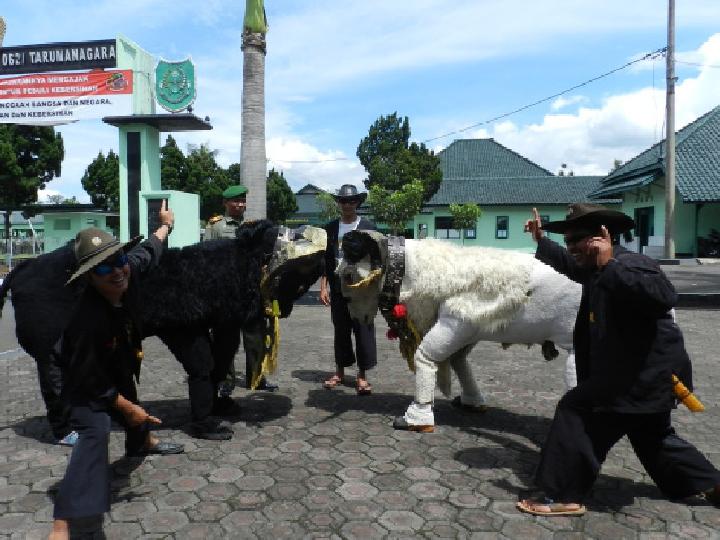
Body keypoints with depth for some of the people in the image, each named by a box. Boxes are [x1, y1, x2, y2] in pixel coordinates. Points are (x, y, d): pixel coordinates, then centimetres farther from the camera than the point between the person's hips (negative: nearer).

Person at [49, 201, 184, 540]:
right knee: (95, 432, -24)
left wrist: (166, 225, 15)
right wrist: (127, 407, -23)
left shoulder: (130, 268, -29)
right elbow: (90, 379, -33)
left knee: (131, 402, 30)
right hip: (85, 380, -7)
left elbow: (148, 249, -4)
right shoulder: (87, 319, -44)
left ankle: (142, 442, 66)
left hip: (119, 364, 7)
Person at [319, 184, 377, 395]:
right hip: (338, 289, 3)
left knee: (363, 331, -1)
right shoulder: (330, 228, 8)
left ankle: (362, 375, 8)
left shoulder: (368, 227, 0)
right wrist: (323, 286, 3)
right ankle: (340, 371, 23)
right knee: (340, 331, 11)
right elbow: (325, 259, 9)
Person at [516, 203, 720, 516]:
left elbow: (663, 297, -42)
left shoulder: (631, 264, -22)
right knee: (652, 438, 25)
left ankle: (563, 496, -4)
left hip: (645, 374, -11)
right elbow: (571, 265, 30)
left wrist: (609, 266, -43)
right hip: (643, 375, 11)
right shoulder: (596, 269, 8)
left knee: (577, 410, -11)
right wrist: (541, 240, 31)